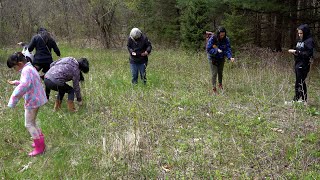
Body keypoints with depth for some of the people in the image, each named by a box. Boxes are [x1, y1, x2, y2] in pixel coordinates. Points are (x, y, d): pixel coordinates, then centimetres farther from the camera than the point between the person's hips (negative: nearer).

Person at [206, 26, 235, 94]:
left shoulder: (226, 39, -14)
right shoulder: (212, 39, -24)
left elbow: (228, 49, -15)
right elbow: (208, 50, -20)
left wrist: (230, 57, -33)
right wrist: (216, 50, -33)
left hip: (221, 58, 4)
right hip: (213, 58, -3)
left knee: (220, 72, 17)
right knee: (214, 73, -7)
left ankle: (220, 84, 42)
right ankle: (214, 88, 8)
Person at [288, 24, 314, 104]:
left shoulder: (309, 41, -9)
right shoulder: (299, 40, 15)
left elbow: (309, 54, -16)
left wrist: (297, 52, -19)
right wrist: (294, 51, 1)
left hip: (303, 65, -9)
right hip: (298, 64, 9)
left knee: (299, 83, -9)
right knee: (301, 83, 13)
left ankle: (296, 99, -5)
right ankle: (304, 100, 21)